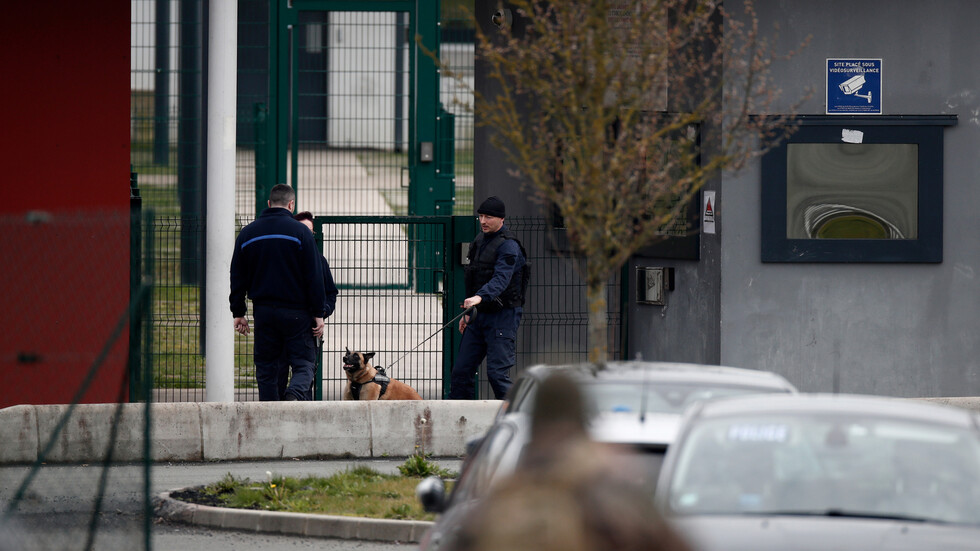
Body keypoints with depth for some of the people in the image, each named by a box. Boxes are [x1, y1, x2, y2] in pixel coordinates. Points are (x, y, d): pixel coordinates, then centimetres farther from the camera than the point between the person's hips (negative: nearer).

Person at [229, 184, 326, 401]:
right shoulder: (300, 232, -4)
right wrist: (318, 314, -2)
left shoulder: (247, 233, 8)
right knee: (303, 364, 0)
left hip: (263, 310, 3)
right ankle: (294, 395, -29)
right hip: (296, 313, -3)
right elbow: (314, 277, -6)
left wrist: (238, 312, 17)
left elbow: (237, 277, 11)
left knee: (266, 367, 10)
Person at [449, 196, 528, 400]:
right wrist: (469, 313, 21)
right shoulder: (480, 241, 15)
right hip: (481, 315, 9)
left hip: (503, 316, -9)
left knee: (497, 373, -13)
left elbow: (501, 279, -27)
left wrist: (479, 297, -43)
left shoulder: (508, 245, -12)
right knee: (461, 370, 5)